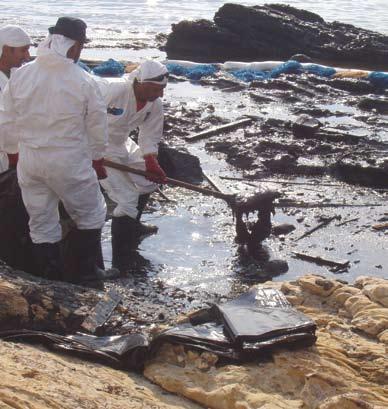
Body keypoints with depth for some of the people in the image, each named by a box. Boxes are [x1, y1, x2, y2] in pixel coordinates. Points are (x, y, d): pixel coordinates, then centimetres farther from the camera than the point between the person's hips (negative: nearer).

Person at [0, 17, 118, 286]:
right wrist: (97, 158, 13)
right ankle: (85, 271, 21)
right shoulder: (84, 82, -14)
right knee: (91, 215, 17)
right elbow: (97, 127, -4)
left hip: (29, 161, 4)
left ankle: (51, 278, 23)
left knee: (41, 221, 15)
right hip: (69, 162, -4)